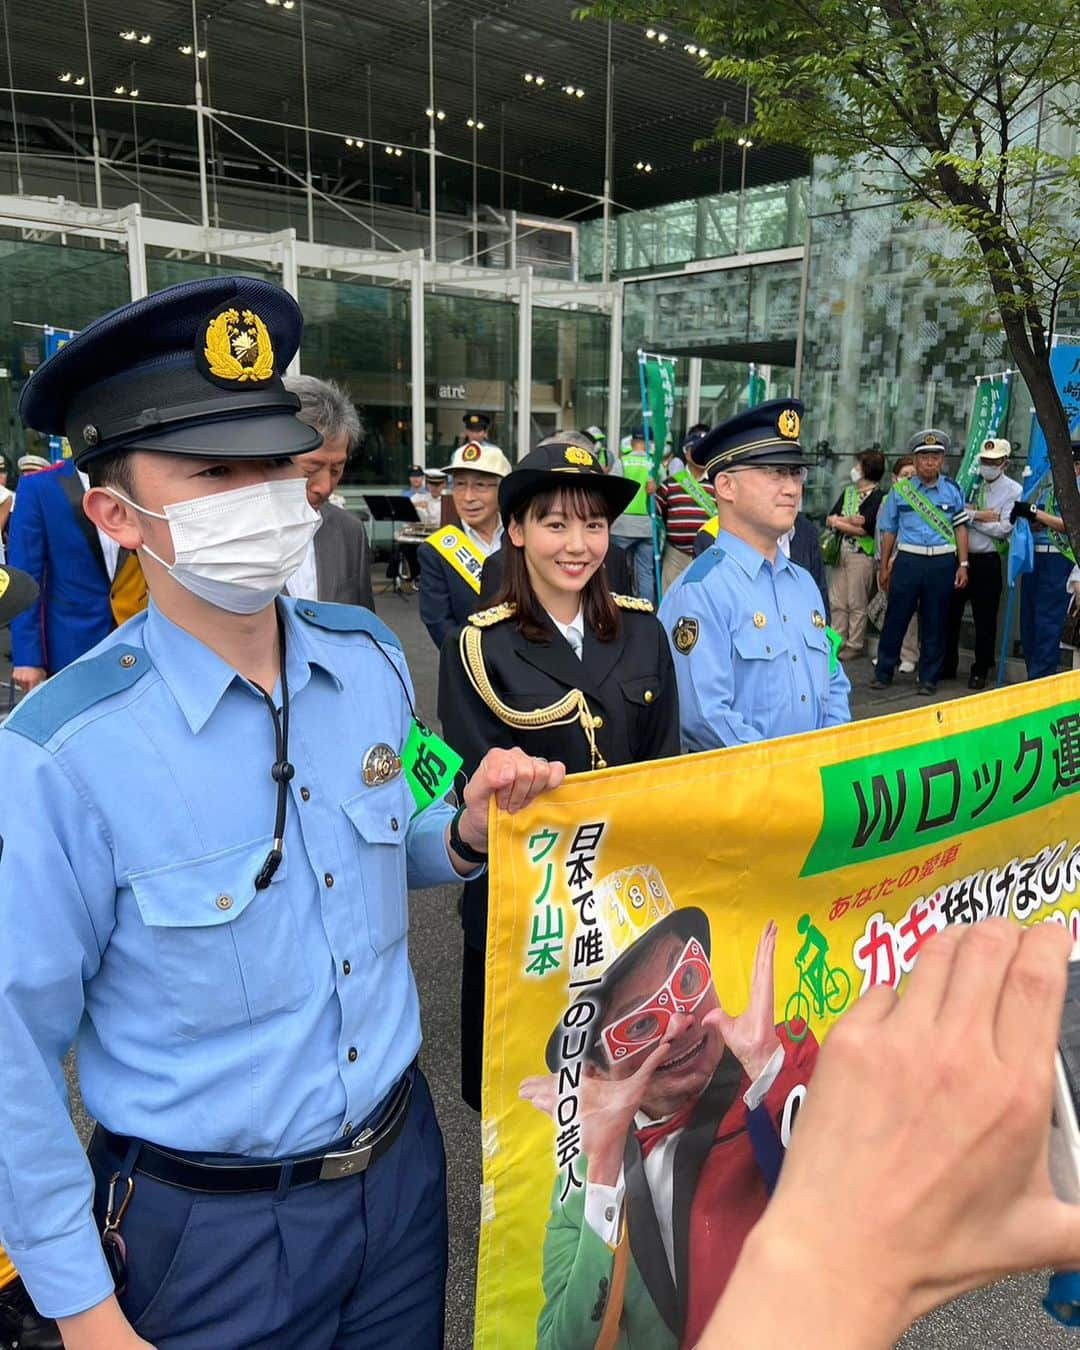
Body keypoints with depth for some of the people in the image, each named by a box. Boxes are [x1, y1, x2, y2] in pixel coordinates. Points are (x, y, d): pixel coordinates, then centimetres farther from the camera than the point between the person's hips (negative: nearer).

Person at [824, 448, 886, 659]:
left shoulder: (877, 496, -8)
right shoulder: (848, 491, 15)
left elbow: (863, 528, -16)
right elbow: (829, 519, 9)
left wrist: (838, 522, -6)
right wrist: (849, 520, -8)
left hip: (861, 555, -7)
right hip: (840, 552, 7)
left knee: (857, 604, -1)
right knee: (836, 602, 8)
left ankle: (854, 646, 7)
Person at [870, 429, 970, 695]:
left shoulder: (952, 490, 7)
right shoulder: (900, 491, 6)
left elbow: (960, 528, 8)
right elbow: (889, 531, 9)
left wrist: (963, 565, 2)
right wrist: (883, 566, 8)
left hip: (942, 563, 1)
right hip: (908, 561, 0)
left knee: (935, 623, 6)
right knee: (896, 617, 1)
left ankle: (928, 678, 15)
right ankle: (883, 672, 13)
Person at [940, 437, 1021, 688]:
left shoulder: (1014, 491, -2)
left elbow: (1004, 529, -13)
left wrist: (970, 516, -10)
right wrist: (979, 516, -16)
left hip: (987, 562, -3)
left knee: (985, 620, 5)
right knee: (949, 615, 10)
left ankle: (980, 671, 19)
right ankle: (946, 667, 23)